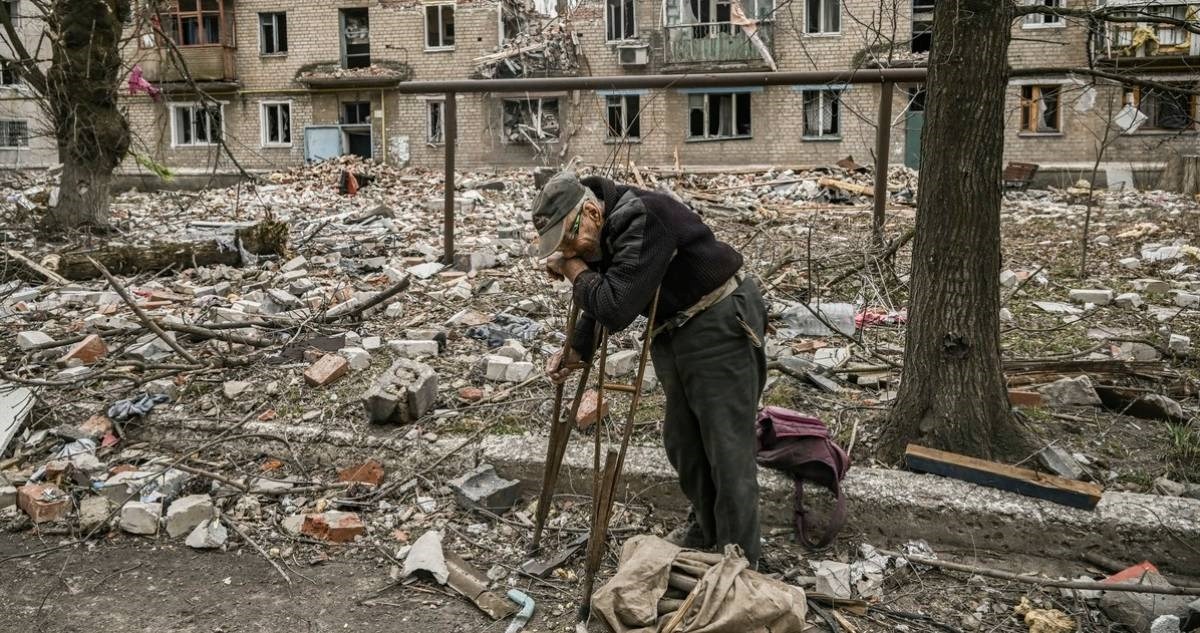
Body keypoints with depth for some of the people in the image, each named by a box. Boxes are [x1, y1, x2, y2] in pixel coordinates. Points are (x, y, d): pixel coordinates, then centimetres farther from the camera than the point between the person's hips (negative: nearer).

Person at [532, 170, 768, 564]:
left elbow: (616, 308, -34)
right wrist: (576, 352, 12)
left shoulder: (643, 220, -28)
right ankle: (705, 528, 39)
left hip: (720, 326, -10)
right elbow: (601, 305, 18)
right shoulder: (600, 236, 2)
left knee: (728, 450, -5)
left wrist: (576, 271, -20)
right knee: (681, 442, 18)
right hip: (675, 336, 10)